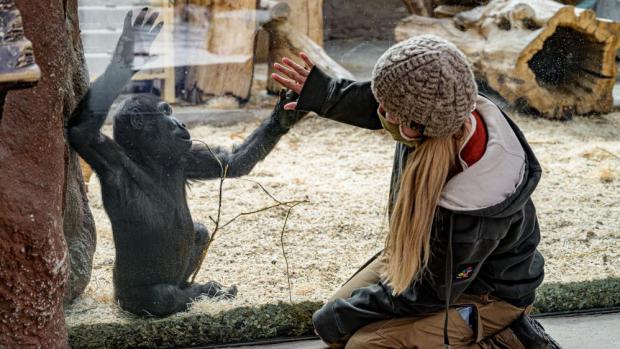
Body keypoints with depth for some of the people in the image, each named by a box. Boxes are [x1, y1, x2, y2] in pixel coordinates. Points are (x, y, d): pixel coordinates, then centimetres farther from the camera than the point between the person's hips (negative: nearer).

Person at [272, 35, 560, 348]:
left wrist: (343, 313, -14)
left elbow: (430, 292, -24)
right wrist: (325, 96, 4)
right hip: (427, 257, 7)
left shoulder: (470, 216, -41)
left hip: (486, 293, -7)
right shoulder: (451, 113, -24)